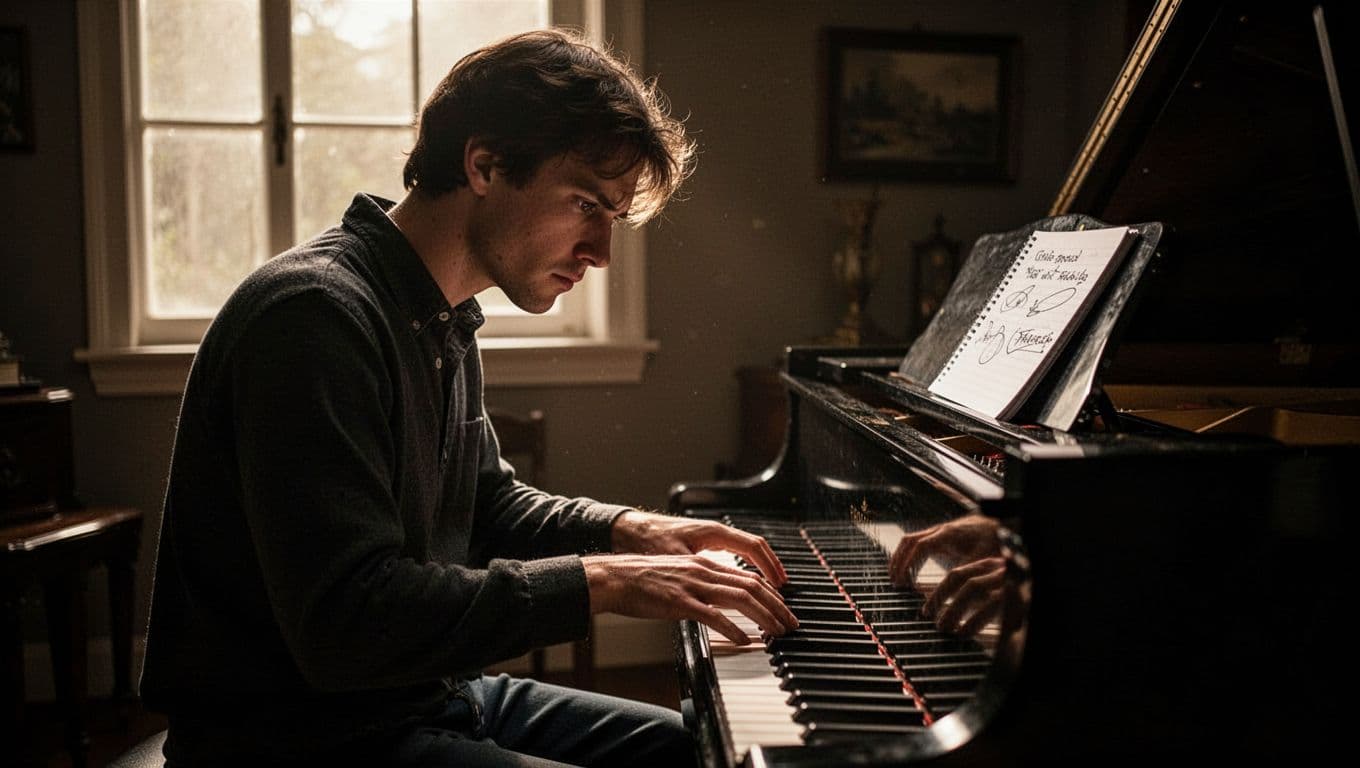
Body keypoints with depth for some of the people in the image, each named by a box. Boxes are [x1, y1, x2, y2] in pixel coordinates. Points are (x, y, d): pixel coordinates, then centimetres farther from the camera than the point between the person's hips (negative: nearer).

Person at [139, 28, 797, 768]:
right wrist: (597, 581, -24)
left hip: (433, 698, 9)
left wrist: (624, 528, 2)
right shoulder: (316, 315, -23)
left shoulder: (443, 323, 7)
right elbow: (346, 622, -29)